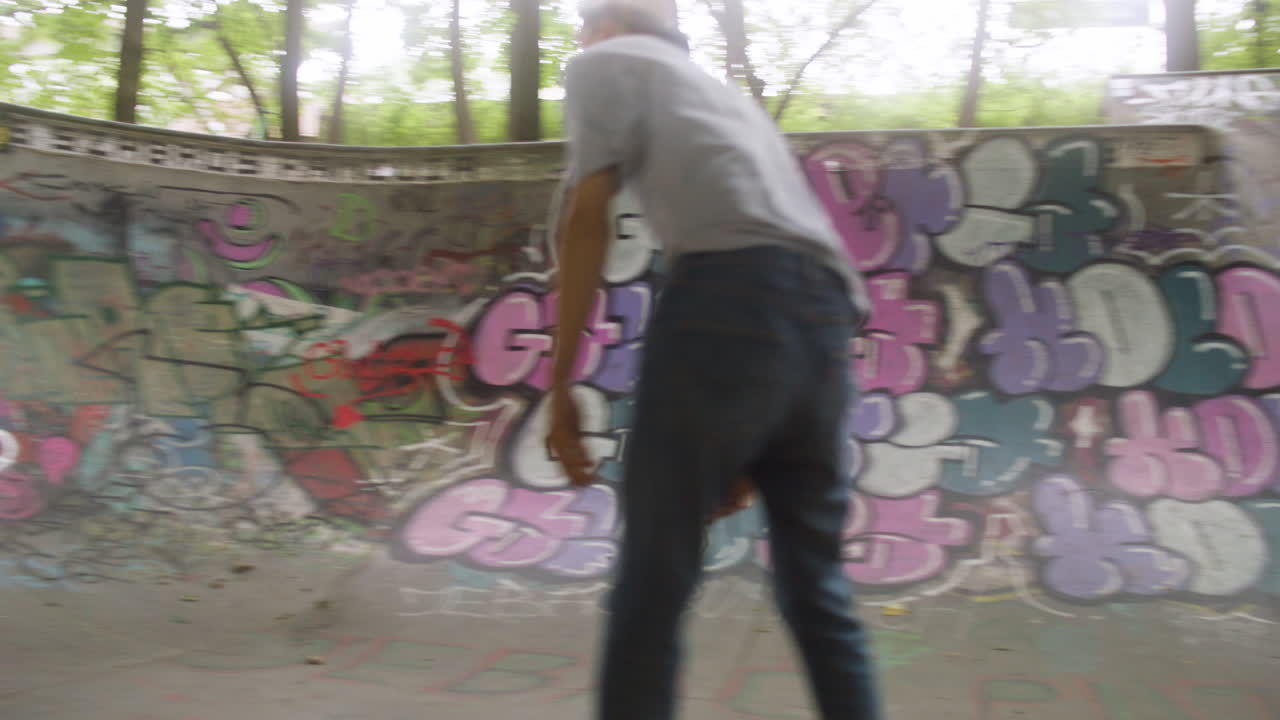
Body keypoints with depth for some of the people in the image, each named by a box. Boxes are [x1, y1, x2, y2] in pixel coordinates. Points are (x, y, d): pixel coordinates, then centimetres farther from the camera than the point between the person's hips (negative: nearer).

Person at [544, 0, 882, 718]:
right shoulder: (725, 93, 37)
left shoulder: (606, 62, 18)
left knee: (654, 579, 0)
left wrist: (561, 383, 2)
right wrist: (747, 452, 32)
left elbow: (587, 214, 2)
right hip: (828, 312, 7)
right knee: (819, 588, 14)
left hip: (732, 292, -7)